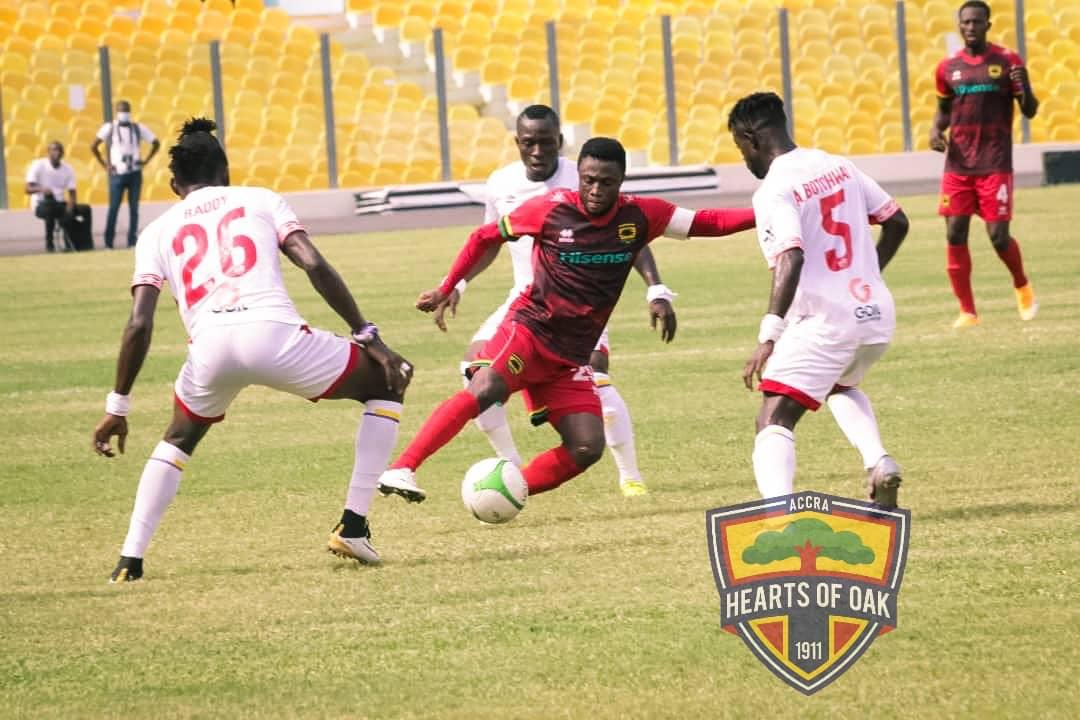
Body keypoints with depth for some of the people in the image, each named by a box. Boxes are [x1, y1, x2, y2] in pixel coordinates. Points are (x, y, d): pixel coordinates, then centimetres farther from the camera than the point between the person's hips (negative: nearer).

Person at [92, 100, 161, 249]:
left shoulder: (138, 128, 6)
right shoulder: (109, 128, 0)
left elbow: (156, 143, 13)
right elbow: (93, 146, -2)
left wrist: (146, 160, 4)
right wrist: (104, 164, -5)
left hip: (135, 173, 2)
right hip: (117, 174, -2)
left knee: (134, 208, 2)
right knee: (113, 208, -4)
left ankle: (132, 242, 8)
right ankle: (108, 243, -1)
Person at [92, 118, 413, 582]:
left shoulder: (158, 232, 24)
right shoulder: (260, 200, 22)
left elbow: (139, 325, 12)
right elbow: (314, 266, 7)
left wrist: (117, 407, 17)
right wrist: (369, 337, 10)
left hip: (210, 344, 2)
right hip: (274, 333, -2)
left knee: (179, 438, 34)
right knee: (386, 385, 22)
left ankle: (130, 561, 19)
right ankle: (353, 527, 14)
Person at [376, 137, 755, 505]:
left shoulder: (639, 216, 1)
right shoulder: (551, 208, -6)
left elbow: (706, 222, 6)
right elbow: (485, 237, 7)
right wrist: (446, 289, 9)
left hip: (572, 358, 5)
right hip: (529, 330, -4)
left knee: (587, 448, -11)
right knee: (484, 390, -33)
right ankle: (401, 469, -36)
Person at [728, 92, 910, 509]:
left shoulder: (774, 190, -11)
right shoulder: (838, 167, 11)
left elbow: (790, 259, -24)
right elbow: (897, 223, 17)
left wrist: (768, 337, -27)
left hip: (825, 319, -7)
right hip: (878, 312, 7)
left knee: (774, 422, -6)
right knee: (840, 385, 35)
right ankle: (879, 464, 11)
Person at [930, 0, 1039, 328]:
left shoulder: (1008, 61, -2)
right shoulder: (948, 67, 6)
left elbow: (1030, 111, 0)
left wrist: (1023, 89, -22)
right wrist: (936, 130, -1)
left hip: (995, 164, -3)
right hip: (958, 164, 3)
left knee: (998, 236, -6)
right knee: (955, 235, -4)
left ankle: (1022, 286, 25)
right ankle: (967, 311, 4)